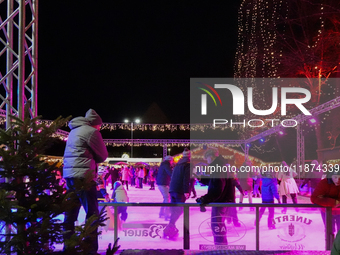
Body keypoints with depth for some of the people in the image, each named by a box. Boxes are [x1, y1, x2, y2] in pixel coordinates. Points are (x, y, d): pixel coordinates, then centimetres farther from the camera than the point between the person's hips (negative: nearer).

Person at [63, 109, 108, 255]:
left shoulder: (74, 131, 21)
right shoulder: (91, 131, -6)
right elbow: (103, 156, -1)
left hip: (70, 175, 9)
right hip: (83, 176, -9)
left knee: (71, 212, 13)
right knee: (92, 214, -4)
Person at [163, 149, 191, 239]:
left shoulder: (178, 164, 18)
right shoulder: (188, 164, -5)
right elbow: (186, 179, -15)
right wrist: (186, 191, -17)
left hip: (172, 189, 7)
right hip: (180, 190, -7)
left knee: (174, 210, 13)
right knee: (179, 210, -5)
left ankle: (172, 229, 12)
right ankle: (168, 229, -14)